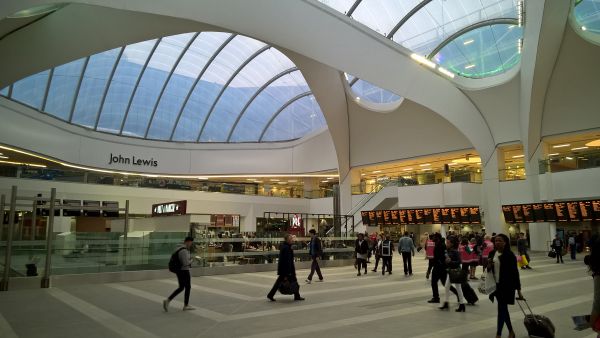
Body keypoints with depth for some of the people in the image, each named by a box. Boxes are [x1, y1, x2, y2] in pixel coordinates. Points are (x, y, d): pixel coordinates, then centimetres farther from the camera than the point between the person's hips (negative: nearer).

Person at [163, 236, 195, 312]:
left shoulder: (180, 248, 10)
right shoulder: (184, 250, -22)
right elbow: (186, 263, -26)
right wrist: (191, 260, -5)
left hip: (179, 270, 9)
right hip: (184, 271, -9)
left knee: (181, 288, 16)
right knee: (188, 287, 6)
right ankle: (186, 305, 15)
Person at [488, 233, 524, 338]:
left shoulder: (510, 255, -12)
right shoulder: (492, 253, 4)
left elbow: (515, 273, -10)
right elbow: (489, 270, 13)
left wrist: (518, 290, -9)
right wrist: (488, 266, -11)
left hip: (507, 285, -6)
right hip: (496, 285, 6)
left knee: (501, 309, -6)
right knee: (503, 309, 16)